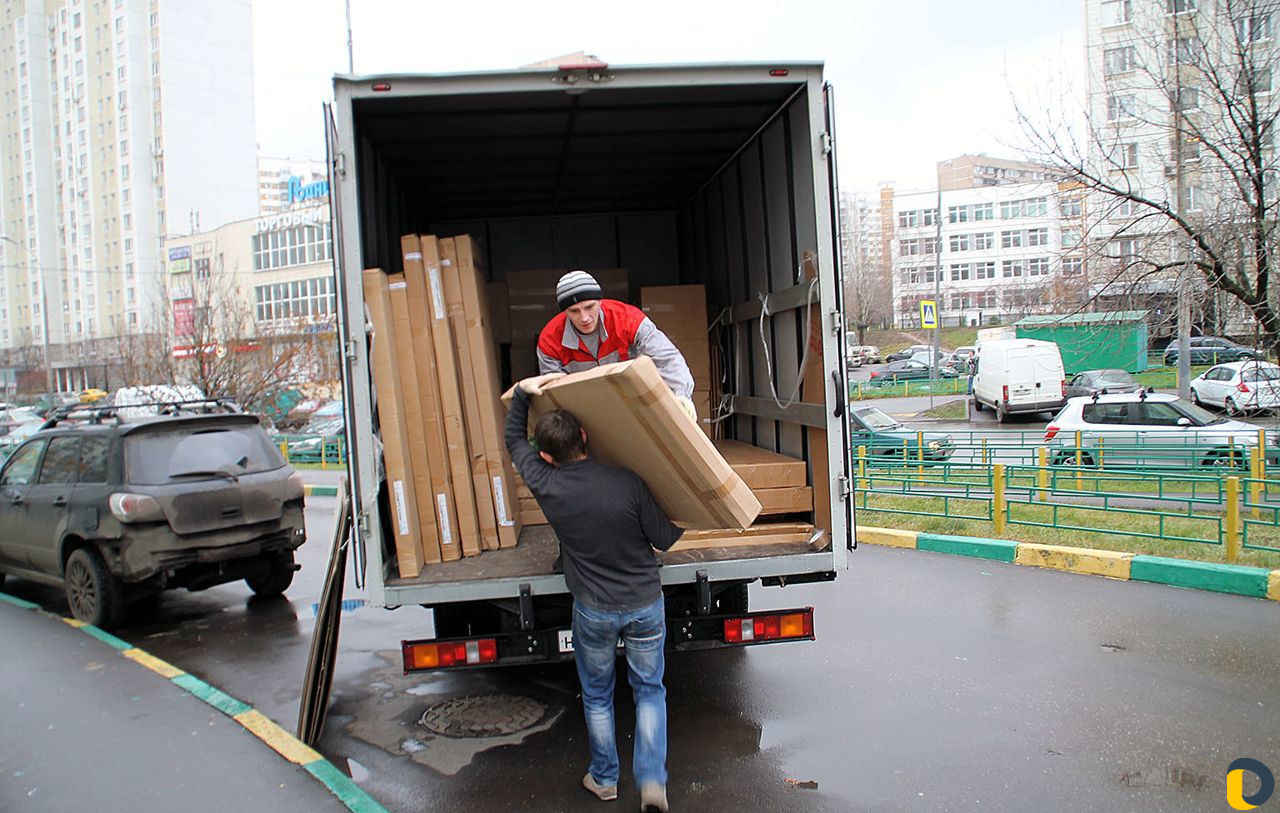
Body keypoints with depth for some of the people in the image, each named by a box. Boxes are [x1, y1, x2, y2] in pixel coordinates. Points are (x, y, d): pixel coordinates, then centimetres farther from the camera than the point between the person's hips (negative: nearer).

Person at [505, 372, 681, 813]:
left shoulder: (545, 486, -13)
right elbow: (664, 539, -8)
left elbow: (513, 439, 5)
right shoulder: (627, 482, -18)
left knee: (596, 696, 21)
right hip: (645, 605, 0)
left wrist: (522, 392, 8)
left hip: (593, 610, 1)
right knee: (649, 691, 17)